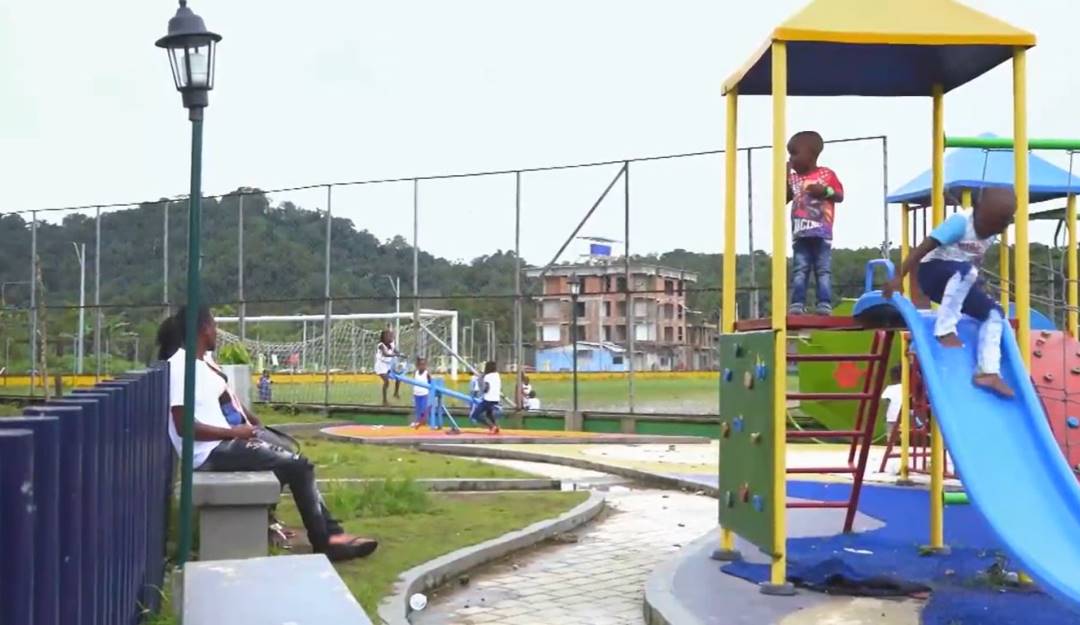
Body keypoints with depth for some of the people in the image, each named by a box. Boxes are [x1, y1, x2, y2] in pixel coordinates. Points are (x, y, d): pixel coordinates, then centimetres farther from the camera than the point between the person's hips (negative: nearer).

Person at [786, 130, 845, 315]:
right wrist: (785, 176, 1)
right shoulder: (793, 178, 13)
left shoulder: (827, 174, 5)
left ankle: (825, 304, -4)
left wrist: (825, 191, -13)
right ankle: (797, 304, -5)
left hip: (821, 233, -3)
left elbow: (840, 196, 5)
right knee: (799, 270, -3)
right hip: (800, 234, 3)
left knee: (823, 270, -3)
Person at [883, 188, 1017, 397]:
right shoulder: (961, 222, -23)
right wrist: (899, 277, -31)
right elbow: (924, 247, -26)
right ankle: (944, 330, -29)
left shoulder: (991, 233, 0)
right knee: (966, 271, -38)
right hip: (933, 272, -8)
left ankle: (987, 372, -12)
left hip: (958, 283, 8)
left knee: (994, 313, -6)